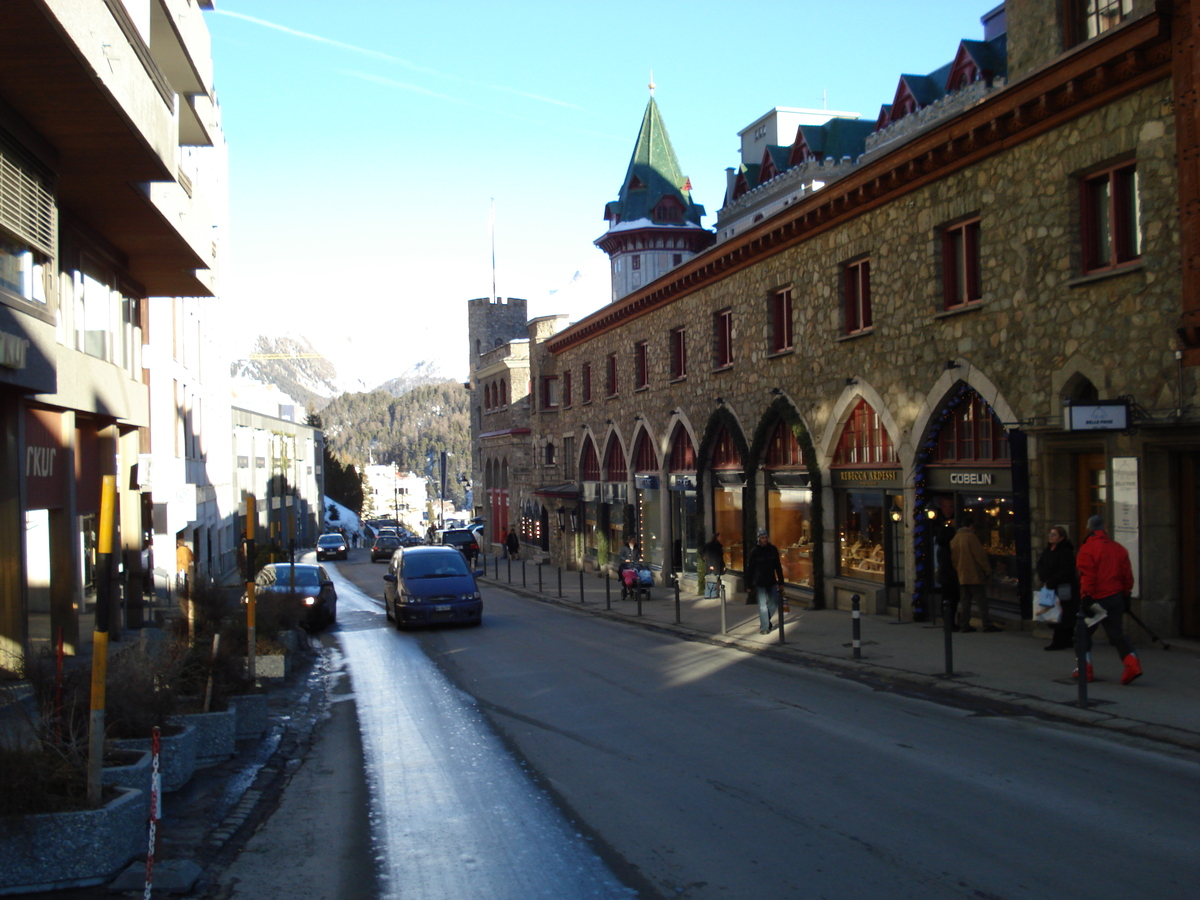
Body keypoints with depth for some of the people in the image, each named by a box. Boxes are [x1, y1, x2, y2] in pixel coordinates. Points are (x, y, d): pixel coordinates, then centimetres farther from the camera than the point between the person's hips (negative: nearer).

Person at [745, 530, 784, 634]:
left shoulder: (773, 550, 3)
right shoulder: (755, 552, -6)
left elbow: (778, 566, 9)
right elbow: (749, 569, -3)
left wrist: (780, 581, 6)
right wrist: (749, 585, -6)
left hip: (772, 581, 3)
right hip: (760, 582, -3)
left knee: (773, 604, 8)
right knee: (763, 605, -6)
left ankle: (766, 622, 28)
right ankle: (764, 627, -2)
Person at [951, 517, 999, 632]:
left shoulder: (955, 539, 11)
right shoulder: (970, 537, -11)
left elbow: (953, 558, 15)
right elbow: (980, 555, -12)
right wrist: (987, 569, -4)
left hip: (961, 576, 7)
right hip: (974, 574, -7)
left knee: (965, 601, 10)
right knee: (981, 601, -4)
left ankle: (964, 625, 8)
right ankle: (987, 625, -6)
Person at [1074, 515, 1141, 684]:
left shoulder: (1087, 549, -11)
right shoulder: (1118, 548, 9)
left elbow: (1087, 576, -16)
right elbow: (1127, 575, 11)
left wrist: (1086, 598, -15)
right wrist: (1125, 594, 19)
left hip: (1095, 599, -5)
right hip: (1115, 598, 5)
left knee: (1084, 632, 10)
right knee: (1116, 632, 7)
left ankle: (1085, 668, 12)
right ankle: (1132, 663, -12)